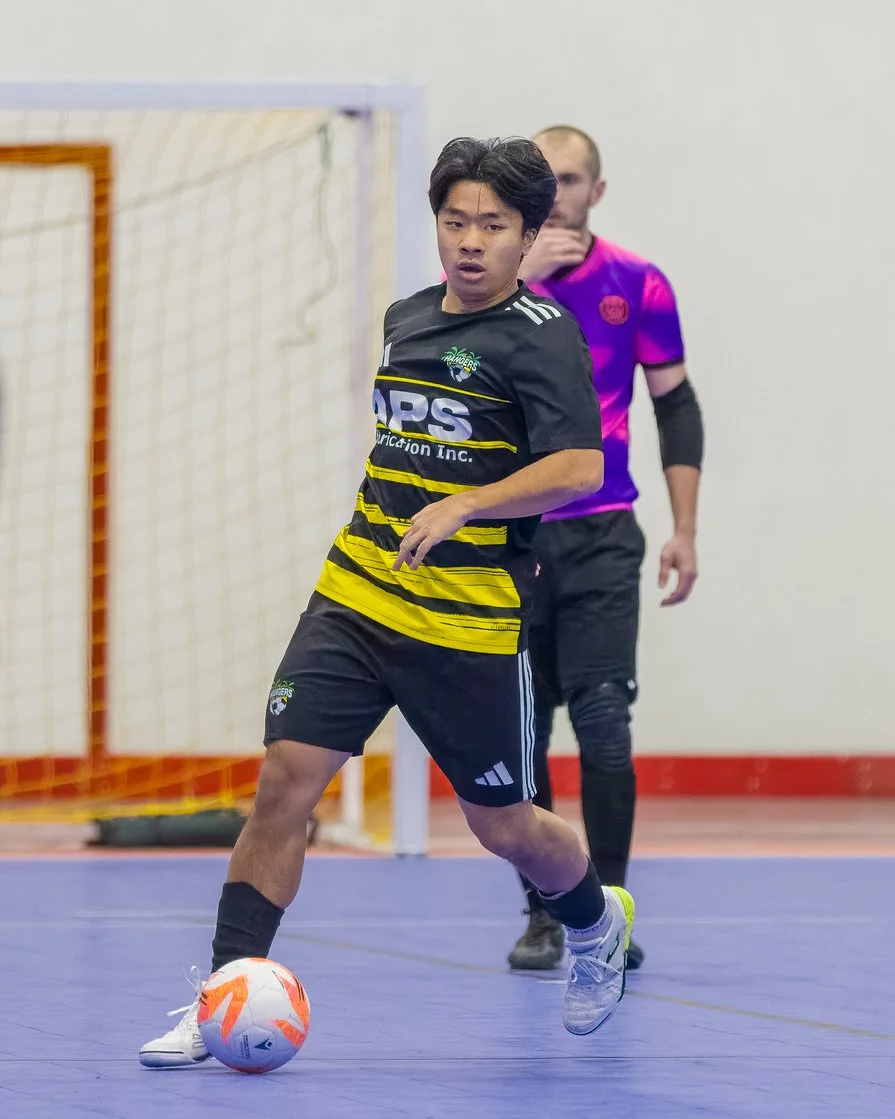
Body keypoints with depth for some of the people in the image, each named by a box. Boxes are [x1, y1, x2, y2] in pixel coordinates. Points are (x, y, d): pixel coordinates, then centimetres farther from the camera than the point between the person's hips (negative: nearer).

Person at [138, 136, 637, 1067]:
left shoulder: (539, 334, -9)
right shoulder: (406, 319, 12)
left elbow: (581, 467, -20)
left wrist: (461, 508, -25)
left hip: (470, 623, -5)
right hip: (354, 598, 5)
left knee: (501, 824, 7)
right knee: (285, 780, -9)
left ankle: (598, 925, 40)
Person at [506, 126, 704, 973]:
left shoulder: (638, 286, 3)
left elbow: (676, 407, 7)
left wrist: (684, 529, 1)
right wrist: (518, 276, -20)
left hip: (601, 540, -1)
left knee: (602, 720, -11)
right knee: (520, 730, 2)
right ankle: (543, 914, 11)